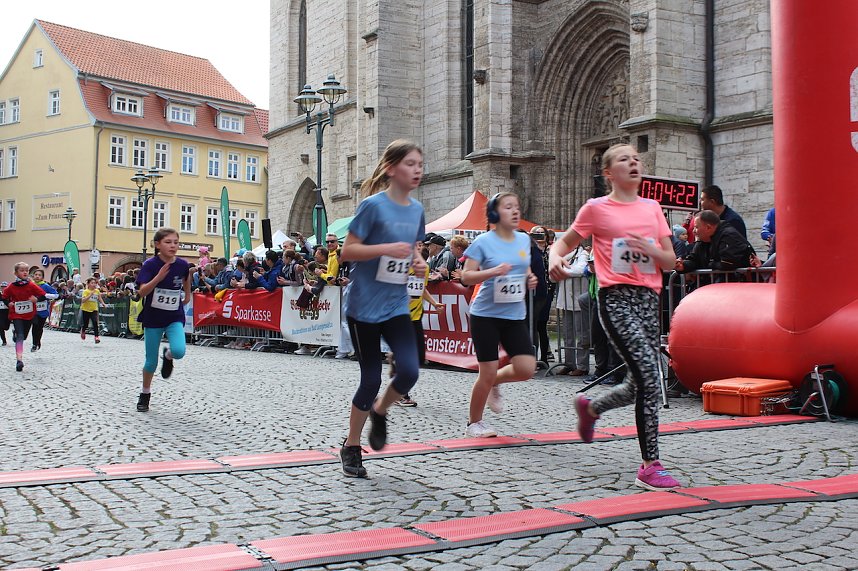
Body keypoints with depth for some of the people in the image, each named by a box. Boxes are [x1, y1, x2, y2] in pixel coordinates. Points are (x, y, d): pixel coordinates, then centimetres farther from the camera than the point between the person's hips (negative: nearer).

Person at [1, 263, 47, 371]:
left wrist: (36, 299, -22)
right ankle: (19, 360, -22)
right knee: (20, 336, -15)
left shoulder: (32, 285, -5)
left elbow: (43, 295, -2)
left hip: (29, 315, 2)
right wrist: (8, 303, -8)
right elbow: (4, 296, 11)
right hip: (16, 315, -2)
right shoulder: (11, 286, -5)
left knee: (23, 336, 16)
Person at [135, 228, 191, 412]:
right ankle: (145, 394, 30)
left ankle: (168, 356, 13)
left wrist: (187, 296, 17)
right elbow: (142, 292, -22)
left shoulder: (182, 265, -6)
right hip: (153, 317, -1)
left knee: (179, 351, -24)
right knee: (151, 361, 6)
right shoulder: (150, 265, -14)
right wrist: (159, 277, -33)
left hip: (175, 317, 1)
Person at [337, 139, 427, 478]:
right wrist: (387, 249, -24)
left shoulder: (416, 209, 6)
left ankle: (379, 412, 22)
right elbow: (346, 252, -12)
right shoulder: (374, 205, -12)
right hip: (364, 305, -5)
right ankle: (351, 447, 20)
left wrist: (418, 263, -2)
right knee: (372, 379, 0)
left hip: (396, 306, 5)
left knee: (409, 371, -11)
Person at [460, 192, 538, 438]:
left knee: (526, 369, -7)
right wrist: (493, 271, -25)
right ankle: (474, 423, 17)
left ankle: (496, 382, 26)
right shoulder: (483, 242, -8)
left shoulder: (524, 240, 8)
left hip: (515, 315, 5)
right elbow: (466, 277, -10)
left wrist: (530, 279, 0)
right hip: (486, 314, -5)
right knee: (487, 373, -3)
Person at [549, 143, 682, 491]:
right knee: (649, 375, -19)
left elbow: (670, 262, 12)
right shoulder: (596, 208, 2)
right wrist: (556, 257, -14)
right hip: (616, 298, -6)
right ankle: (650, 465, -11)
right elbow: (565, 242, 9)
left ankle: (590, 408, 41)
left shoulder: (652, 208, 14)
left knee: (639, 384, 9)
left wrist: (651, 250, -10)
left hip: (649, 299, 6)